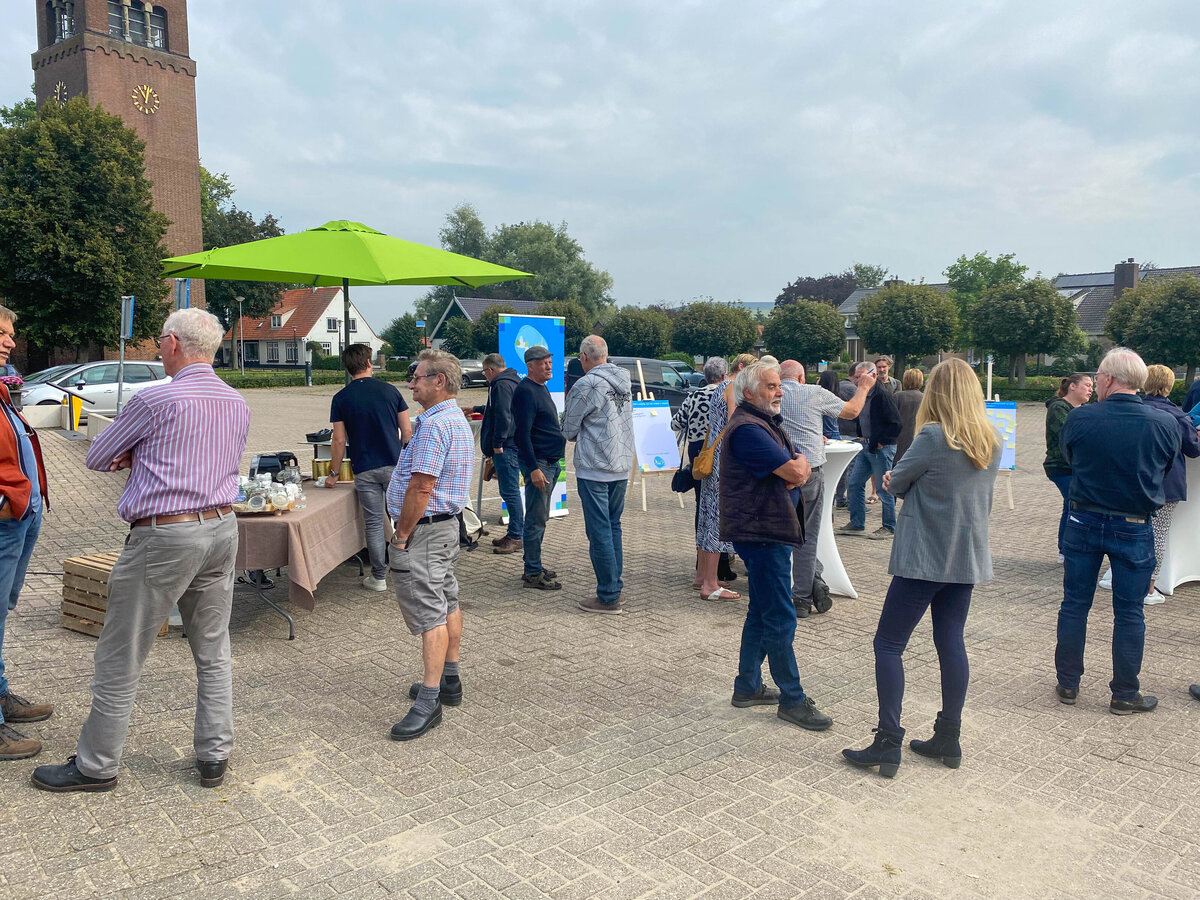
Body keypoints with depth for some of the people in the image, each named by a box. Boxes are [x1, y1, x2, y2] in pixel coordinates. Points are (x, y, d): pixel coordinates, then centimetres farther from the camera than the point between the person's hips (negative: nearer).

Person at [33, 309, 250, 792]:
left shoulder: (154, 400, -11)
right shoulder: (238, 403, 8)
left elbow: (96, 458, 1)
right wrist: (143, 457, 11)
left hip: (163, 537, -6)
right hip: (222, 529, 7)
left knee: (121, 659, 8)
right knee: (213, 653, 14)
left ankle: (96, 766, 21)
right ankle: (214, 756, 21)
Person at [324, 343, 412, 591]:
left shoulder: (341, 398, -2)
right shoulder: (390, 390, 1)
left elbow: (339, 440, -2)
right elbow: (407, 431, 2)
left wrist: (333, 474, 8)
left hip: (365, 470, -1)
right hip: (394, 466, 1)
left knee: (374, 523, 6)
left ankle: (379, 577, 12)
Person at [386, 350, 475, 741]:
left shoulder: (434, 424, -21)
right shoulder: (458, 420, 14)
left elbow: (421, 488, -24)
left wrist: (401, 535, -16)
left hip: (423, 530, -11)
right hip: (448, 523, 11)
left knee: (429, 614, -8)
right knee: (447, 603, 16)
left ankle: (429, 702, -4)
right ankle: (449, 681, 27)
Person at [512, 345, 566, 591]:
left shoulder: (541, 388, 17)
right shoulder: (525, 391, -14)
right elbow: (522, 433, -20)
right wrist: (534, 468, -25)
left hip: (551, 462, 10)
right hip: (538, 463, -10)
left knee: (540, 518, 15)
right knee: (536, 520, -6)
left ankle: (534, 566, 25)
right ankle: (533, 574, 0)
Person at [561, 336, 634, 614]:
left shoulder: (587, 385, -14)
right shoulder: (624, 382, 8)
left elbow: (569, 429, -5)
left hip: (594, 469, -7)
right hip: (622, 466, 8)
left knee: (599, 532, -2)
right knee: (613, 527, 16)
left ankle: (608, 597, 2)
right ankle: (614, 585, 23)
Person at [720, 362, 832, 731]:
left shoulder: (768, 423, 17)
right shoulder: (747, 428, -18)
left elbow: (801, 467, 14)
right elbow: (794, 471, -22)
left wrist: (797, 469, -9)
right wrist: (796, 468, 1)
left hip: (773, 530, 11)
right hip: (761, 531, -11)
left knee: (762, 612, 17)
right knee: (780, 619, -5)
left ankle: (747, 687, 28)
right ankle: (792, 700, 4)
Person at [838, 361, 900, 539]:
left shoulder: (882, 395, -15)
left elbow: (896, 423, -17)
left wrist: (881, 442, -16)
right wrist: (864, 438, 11)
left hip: (882, 448, -9)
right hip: (866, 446, 9)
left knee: (884, 488, -1)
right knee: (854, 483, 10)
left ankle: (889, 527, 10)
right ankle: (857, 524, 19)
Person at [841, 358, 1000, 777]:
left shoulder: (933, 437, -17)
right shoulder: (992, 441, 5)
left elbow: (896, 484, -7)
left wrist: (896, 480, 14)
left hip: (924, 555, -7)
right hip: (967, 556, 7)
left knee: (888, 644, 0)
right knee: (951, 642, 13)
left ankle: (888, 743, 0)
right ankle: (948, 739, 20)